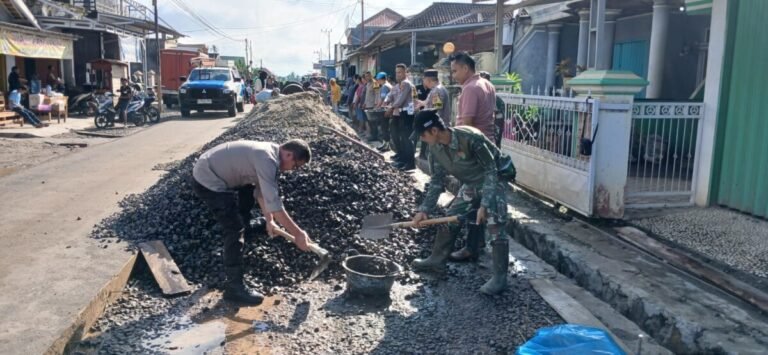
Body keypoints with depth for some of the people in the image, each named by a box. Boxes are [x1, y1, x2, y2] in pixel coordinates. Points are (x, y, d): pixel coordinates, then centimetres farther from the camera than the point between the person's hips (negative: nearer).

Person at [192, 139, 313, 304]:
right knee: (235, 229, -14)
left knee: (248, 191, 31)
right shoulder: (267, 159, -26)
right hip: (208, 181, -11)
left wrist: (269, 220, 8)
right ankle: (234, 286, -11)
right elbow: (274, 204, -30)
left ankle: (245, 231, 53)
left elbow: (260, 190, 14)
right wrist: (298, 234, -25)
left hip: (211, 172, 11)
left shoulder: (268, 152, 5)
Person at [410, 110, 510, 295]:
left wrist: (484, 204, -32)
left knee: (494, 229, -12)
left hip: (493, 182, -7)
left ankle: (499, 277, -6)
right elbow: (437, 180, -3)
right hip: (470, 184, 7)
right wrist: (424, 209, -8)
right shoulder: (436, 148, -12)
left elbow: (490, 171, -28)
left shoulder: (471, 138, -35)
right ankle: (437, 260, 23)